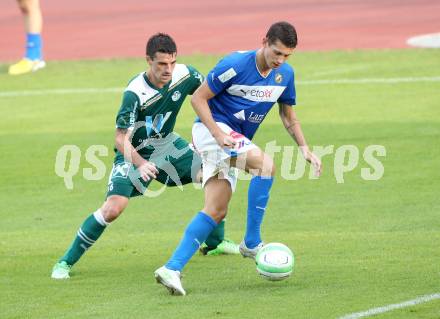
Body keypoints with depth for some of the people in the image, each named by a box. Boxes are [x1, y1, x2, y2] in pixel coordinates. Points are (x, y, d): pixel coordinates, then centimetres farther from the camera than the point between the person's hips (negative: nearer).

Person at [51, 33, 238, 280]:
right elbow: (121, 140, -29)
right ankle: (66, 262, -9)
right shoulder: (135, 93, -31)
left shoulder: (185, 75, -16)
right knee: (113, 207, -23)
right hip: (135, 152, -6)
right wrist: (141, 164, -45)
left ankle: (215, 242, 20)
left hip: (167, 144, 6)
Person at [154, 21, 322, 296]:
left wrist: (305, 148, 5)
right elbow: (198, 99, -13)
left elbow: (288, 113, 17)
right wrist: (218, 134, -23)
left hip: (234, 141, 8)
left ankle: (172, 269, -3)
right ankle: (252, 243, -22)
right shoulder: (235, 65, -18)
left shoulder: (285, 74, 2)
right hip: (212, 129, -8)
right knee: (266, 164, -29)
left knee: (216, 211, -2)